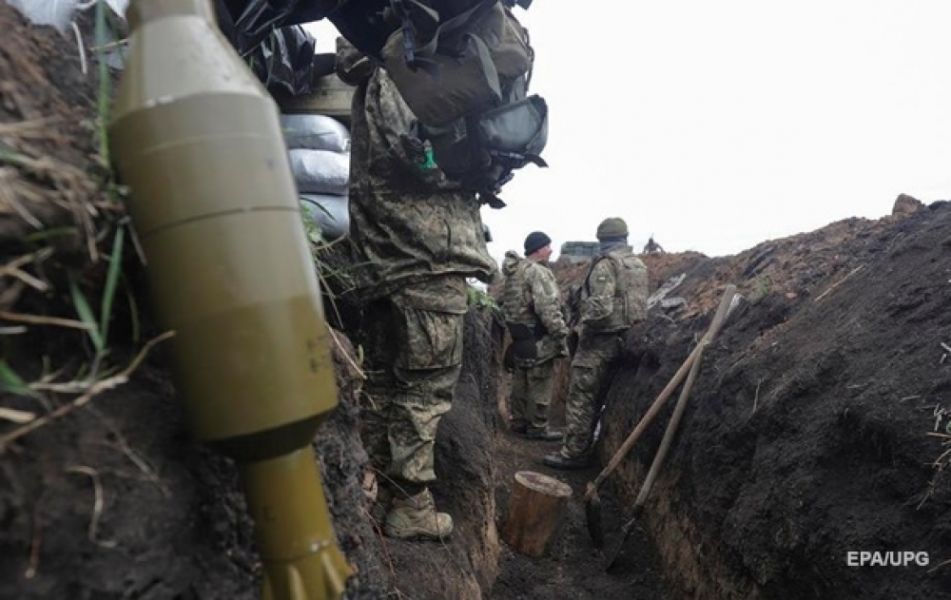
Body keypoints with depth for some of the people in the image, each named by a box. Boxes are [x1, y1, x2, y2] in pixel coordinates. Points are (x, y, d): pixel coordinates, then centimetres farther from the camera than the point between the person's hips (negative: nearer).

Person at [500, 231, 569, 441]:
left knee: (521, 380, 17)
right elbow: (548, 309, -23)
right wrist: (561, 335, -18)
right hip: (536, 338, -10)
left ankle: (519, 422, 27)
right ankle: (537, 428, 8)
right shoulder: (539, 272, -17)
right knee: (540, 383, 0)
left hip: (517, 335, 10)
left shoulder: (514, 271, 13)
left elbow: (506, 303, 19)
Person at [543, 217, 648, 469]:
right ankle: (585, 447, 25)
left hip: (601, 340, -9)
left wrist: (584, 326, -8)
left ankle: (574, 452, 1)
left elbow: (601, 306, -24)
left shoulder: (606, 264, -14)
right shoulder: (639, 265, 13)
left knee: (581, 397, -3)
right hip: (627, 338, 9)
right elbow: (640, 304, 15)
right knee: (598, 396, 16)